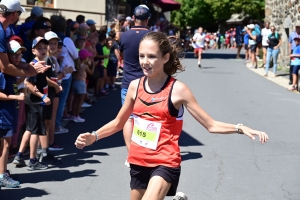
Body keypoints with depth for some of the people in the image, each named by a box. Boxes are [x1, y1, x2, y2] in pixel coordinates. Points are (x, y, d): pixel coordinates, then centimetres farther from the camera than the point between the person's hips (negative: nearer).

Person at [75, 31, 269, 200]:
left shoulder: (177, 89, -12)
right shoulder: (135, 86, 1)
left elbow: (211, 125, -9)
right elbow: (118, 123, 17)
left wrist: (240, 128, -23)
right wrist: (93, 136, 5)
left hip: (165, 163, -5)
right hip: (139, 162, 6)